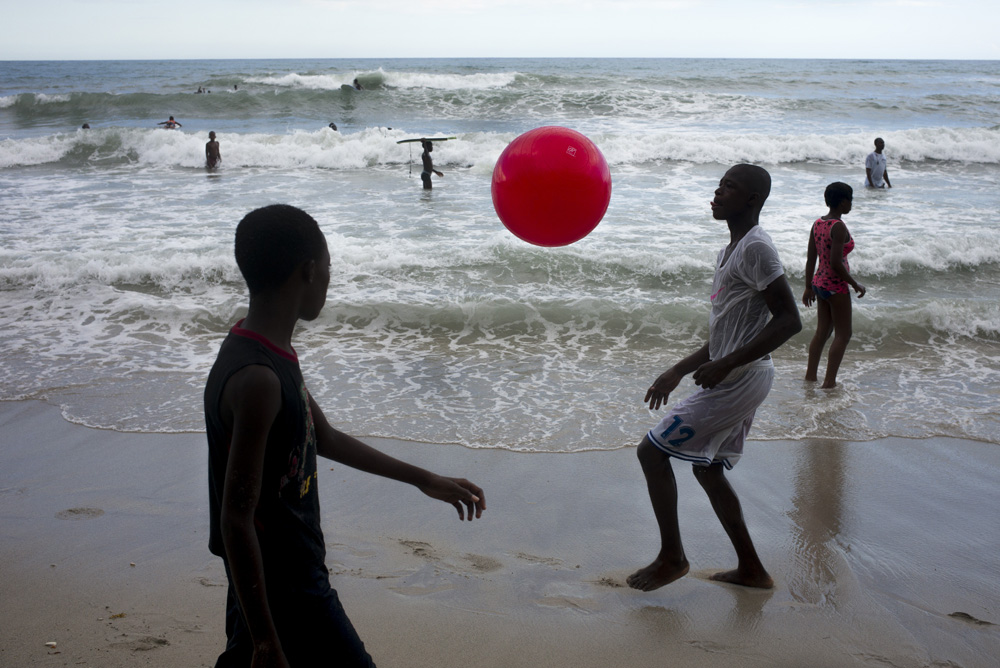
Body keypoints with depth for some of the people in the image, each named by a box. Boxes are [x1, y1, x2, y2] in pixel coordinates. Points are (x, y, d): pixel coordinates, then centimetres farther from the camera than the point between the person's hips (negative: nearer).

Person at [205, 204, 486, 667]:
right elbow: (236, 518, -26)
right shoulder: (257, 379, -26)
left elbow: (325, 439, 19)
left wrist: (424, 480, 23)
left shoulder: (268, 353, 6)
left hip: (294, 572, 9)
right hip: (285, 591, -9)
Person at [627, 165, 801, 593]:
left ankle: (672, 557, 7)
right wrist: (677, 372, 20)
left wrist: (727, 364, -26)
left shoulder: (756, 248, -15)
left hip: (739, 380, -10)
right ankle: (751, 569, 25)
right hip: (733, 380, 10)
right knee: (708, 469, 18)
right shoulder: (732, 251, 17)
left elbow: (789, 320, -23)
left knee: (652, 451, -5)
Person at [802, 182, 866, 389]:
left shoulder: (817, 224, 4)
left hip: (819, 282, 8)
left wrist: (809, 287, 16)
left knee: (822, 332, 17)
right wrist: (855, 284, -13)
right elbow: (836, 263, -24)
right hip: (836, 286, -8)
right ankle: (829, 381, 3)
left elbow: (810, 259, 8)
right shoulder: (839, 227, -20)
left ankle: (810, 376, 21)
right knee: (843, 334, 3)